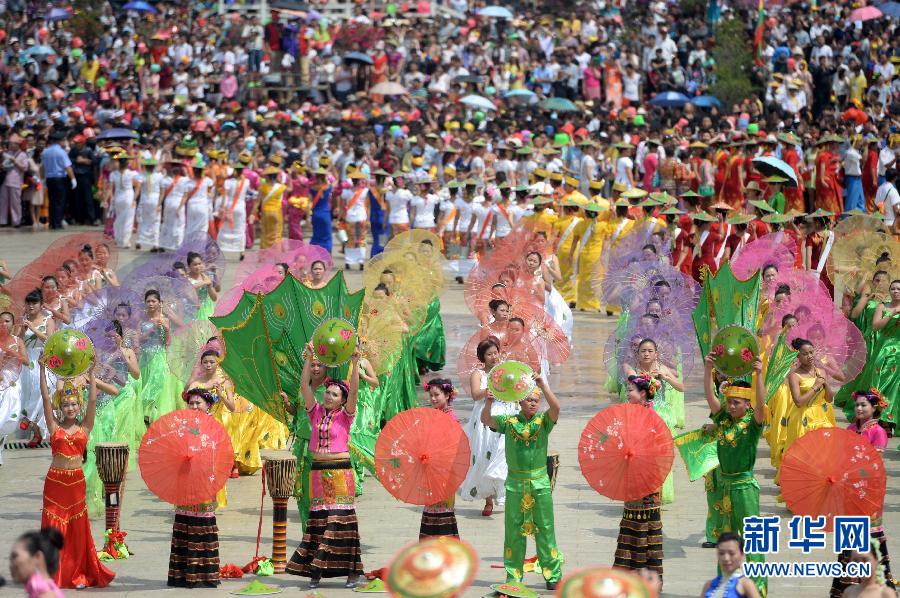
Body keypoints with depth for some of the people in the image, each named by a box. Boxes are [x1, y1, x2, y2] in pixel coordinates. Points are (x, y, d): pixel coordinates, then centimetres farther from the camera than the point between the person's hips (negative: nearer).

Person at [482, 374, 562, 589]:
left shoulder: (543, 420, 1)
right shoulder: (508, 421, 3)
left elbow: (556, 407, -17)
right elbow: (486, 420, -11)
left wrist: (543, 385, -28)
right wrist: (488, 404, -30)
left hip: (540, 481, -1)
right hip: (515, 481, 1)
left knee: (545, 529, 2)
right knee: (514, 530, 6)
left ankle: (553, 575, 8)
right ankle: (513, 577, 14)